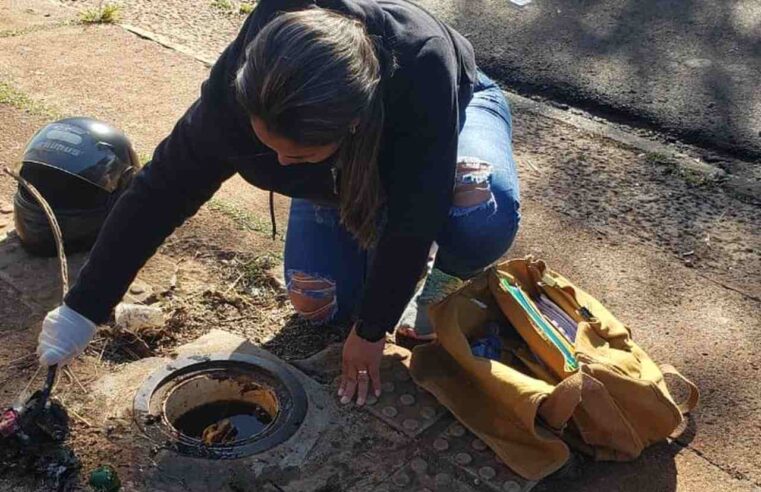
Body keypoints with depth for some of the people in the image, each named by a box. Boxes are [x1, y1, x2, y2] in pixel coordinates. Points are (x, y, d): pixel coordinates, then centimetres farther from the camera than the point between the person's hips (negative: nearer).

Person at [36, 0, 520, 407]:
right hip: (347, 169, 3)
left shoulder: (422, 65, -45)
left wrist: (371, 331, -26)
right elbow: (163, 189, -25)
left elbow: (413, 220, -36)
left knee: (482, 211, -35)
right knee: (317, 304, -9)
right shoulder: (237, 88, -36)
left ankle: (441, 277, -1)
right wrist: (81, 310, -20)